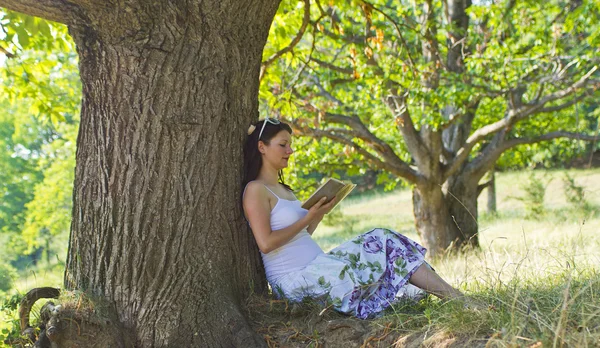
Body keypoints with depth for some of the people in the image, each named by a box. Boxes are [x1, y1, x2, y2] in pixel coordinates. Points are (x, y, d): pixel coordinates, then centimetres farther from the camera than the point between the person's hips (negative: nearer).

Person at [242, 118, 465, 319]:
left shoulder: (283, 189, 19)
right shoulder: (255, 190, -9)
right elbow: (266, 243, -19)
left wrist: (319, 214, 5)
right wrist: (308, 217, -12)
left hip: (314, 267, 9)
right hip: (294, 279, -9)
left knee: (382, 240, -3)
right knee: (383, 244, -12)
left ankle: (456, 298, -12)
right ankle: (457, 299, -8)